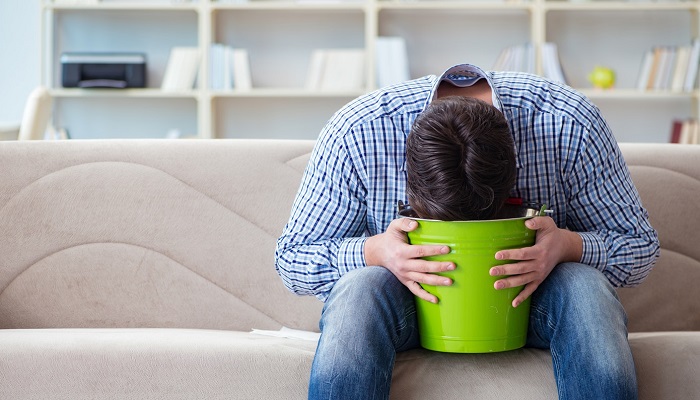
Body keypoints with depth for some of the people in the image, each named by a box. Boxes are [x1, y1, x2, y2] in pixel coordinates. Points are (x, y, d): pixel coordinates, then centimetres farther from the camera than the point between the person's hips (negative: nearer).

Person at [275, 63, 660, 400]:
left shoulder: (571, 125, -23)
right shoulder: (355, 132, -24)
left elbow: (640, 247, -9)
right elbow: (291, 258, -12)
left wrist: (568, 245, -32)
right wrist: (375, 251, -33)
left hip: (527, 299, 1)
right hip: (409, 298, 0)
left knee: (585, 288, -32)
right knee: (359, 289, -34)